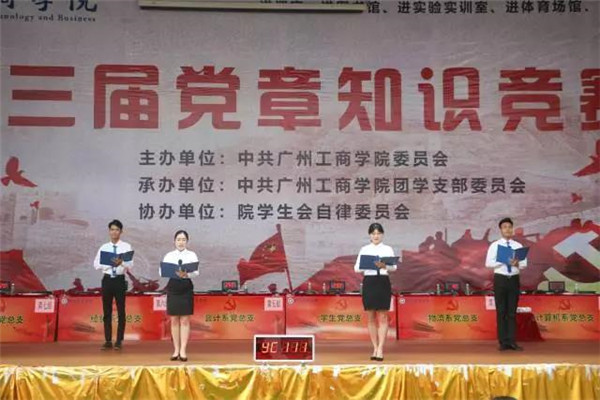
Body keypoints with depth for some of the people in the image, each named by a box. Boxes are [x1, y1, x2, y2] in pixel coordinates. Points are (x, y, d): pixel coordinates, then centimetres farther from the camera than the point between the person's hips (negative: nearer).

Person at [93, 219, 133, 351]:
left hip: (120, 280, -2)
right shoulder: (103, 247, 8)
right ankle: (108, 341, 14)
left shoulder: (126, 247, 0)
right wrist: (109, 263, -16)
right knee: (107, 311, 7)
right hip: (107, 280, 2)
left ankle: (119, 341, 10)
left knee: (121, 311, 3)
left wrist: (121, 262, -32)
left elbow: (130, 264, -11)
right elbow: (96, 264, 1)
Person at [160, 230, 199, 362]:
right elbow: (161, 271, -2)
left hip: (186, 287, -2)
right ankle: (176, 350, 13)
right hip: (173, 287, 2)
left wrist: (186, 274, -29)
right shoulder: (169, 255, 9)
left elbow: (196, 272, -8)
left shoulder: (192, 255, 4)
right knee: (174, 320, 5)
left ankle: (183, 350, 2)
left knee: (185, 320, -1)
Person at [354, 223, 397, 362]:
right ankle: (375, 348, 13)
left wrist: (385, 266, -26)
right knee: (371, 318, 5)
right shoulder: (364, 249, 8)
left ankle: (380, 349, -3)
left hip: (383, 282, -1)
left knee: (382, 317, -2)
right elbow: (356, 268, 1)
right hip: (369, 282, 1)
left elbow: (394, 267, -5)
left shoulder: (388, 249, 5)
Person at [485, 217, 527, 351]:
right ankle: (503, 342, 7)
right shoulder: (494, 245, 0)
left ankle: (512, 341, 8)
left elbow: (524, 263, 1)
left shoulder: (518, 246, 7)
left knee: (512, 312, 5)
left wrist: (517, 263, -21)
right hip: (500, 279, -2)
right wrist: (504, 261, -21)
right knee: (501, 312, 2)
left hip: (514, 279, 2)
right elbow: (488, 263, -9)